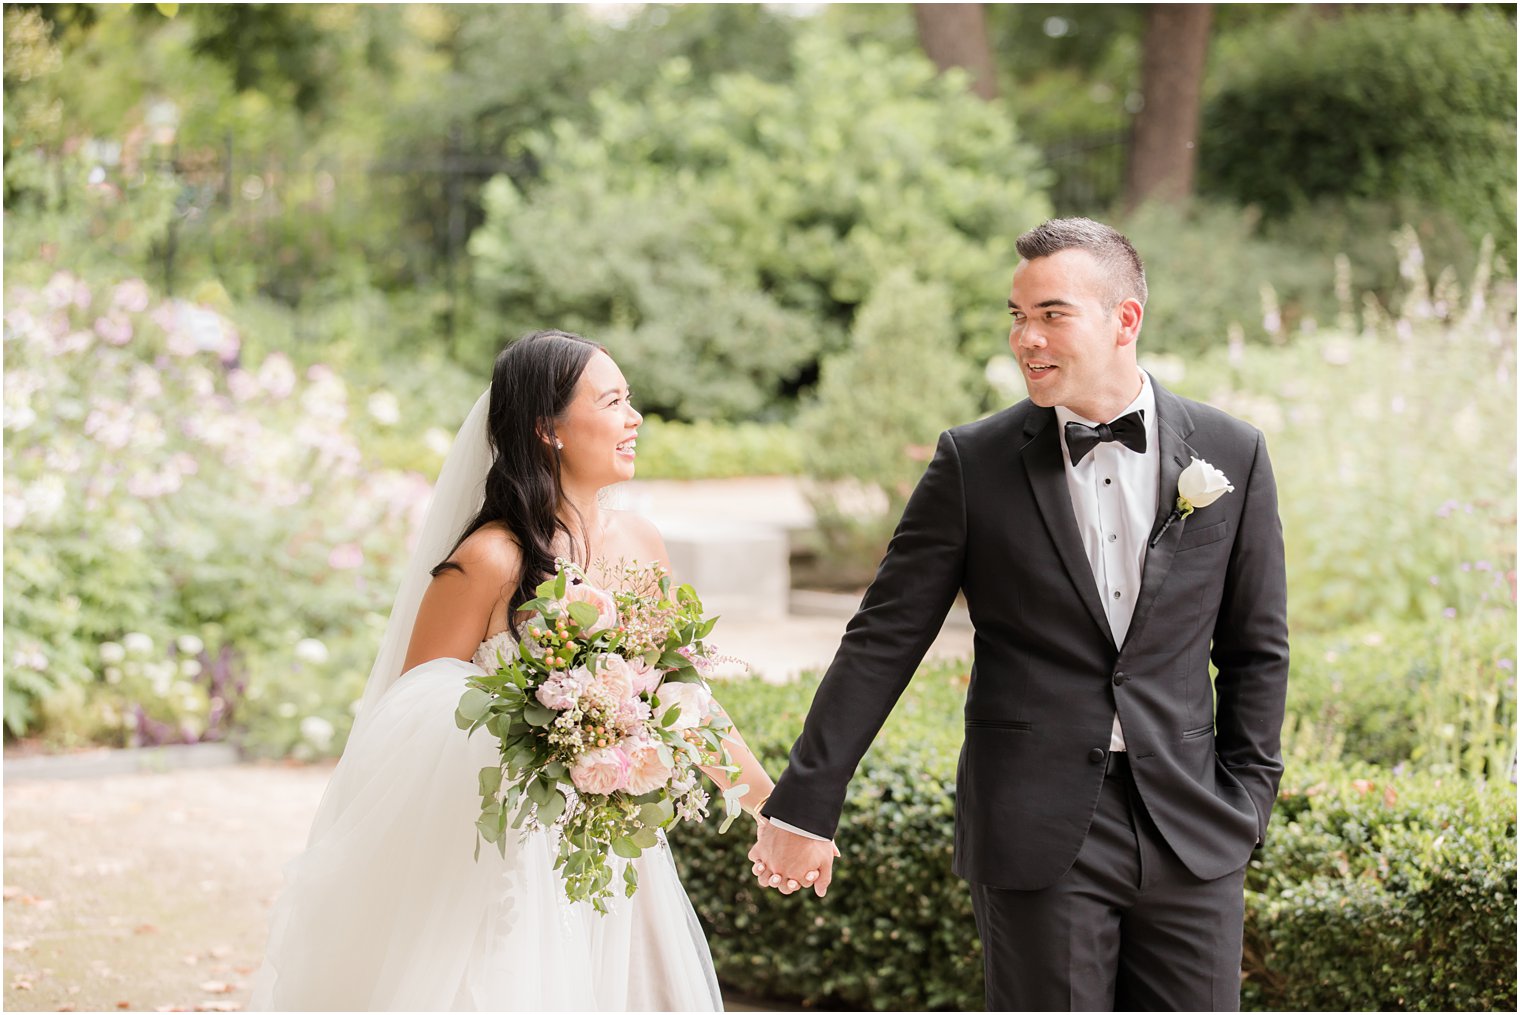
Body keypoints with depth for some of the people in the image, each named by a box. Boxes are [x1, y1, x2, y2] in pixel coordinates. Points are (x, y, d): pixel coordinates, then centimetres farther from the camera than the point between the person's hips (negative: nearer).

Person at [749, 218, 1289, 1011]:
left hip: (1193, 832, 2)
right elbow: (883, 642, 0)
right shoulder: (973, 463, -1)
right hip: (1037, 833, -2)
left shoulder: (1231, 455, 3)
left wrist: (1245, 802, 3)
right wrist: (804, 805, -2)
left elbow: (1256, 649, 10)